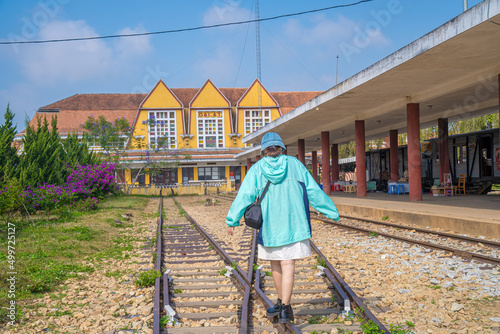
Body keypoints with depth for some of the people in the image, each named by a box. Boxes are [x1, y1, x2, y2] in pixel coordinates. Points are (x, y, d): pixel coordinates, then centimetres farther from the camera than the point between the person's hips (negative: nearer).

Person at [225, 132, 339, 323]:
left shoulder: (257, 169, 1)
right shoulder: (294, 164, 3)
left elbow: (245, 195, -3)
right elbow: (313, 191, 4)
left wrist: (232, 221, 3)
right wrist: (332, 212, 11)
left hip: (270, 224, 0)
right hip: (294, 222, 0)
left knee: (276, 264, 17)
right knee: (288, 266, -2)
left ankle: (283, 303, 30)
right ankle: (284, 308, -10)